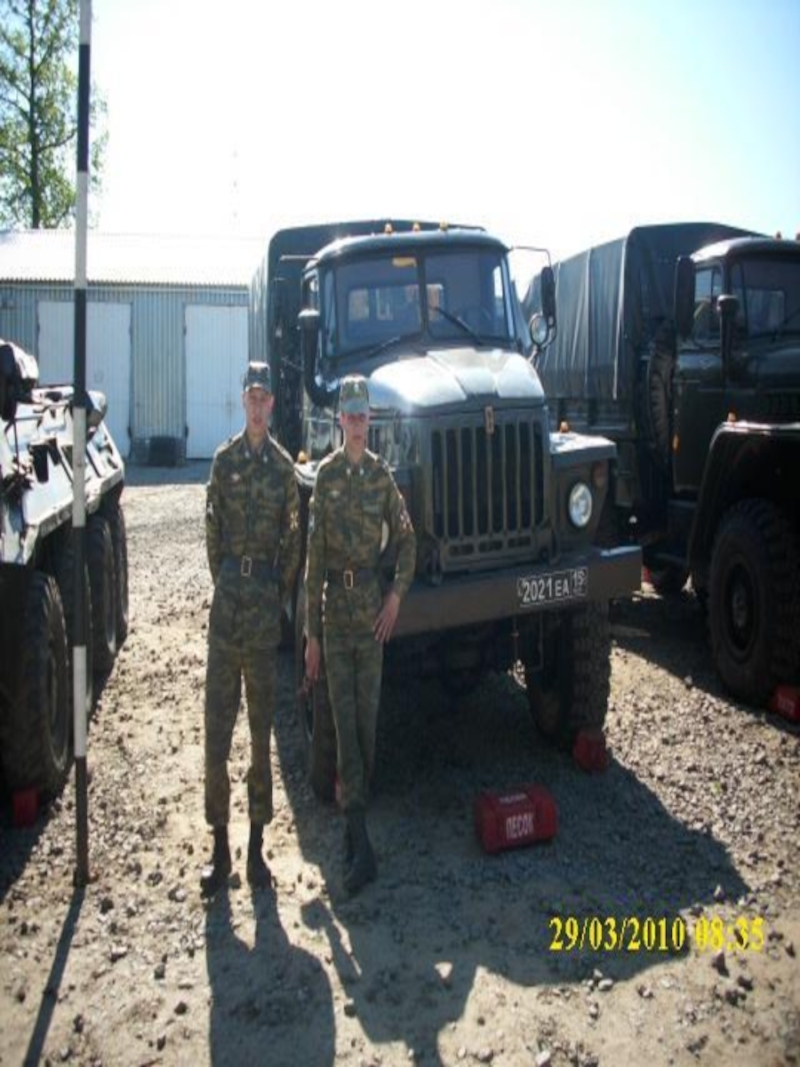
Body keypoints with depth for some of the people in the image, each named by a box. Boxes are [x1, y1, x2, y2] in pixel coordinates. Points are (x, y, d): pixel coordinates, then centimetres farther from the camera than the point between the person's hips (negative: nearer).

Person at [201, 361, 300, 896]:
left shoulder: (284, 466, 5)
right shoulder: (224, 460, 6)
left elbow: (294, 539, 7)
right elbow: (213, 531, 8)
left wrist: (278, 595, 4)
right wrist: (225, 586, 4)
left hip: (266, 603, 0)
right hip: (227, 601, 0)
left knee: (262, 729, 9)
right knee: (217, 727, 2)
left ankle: (257, 845, 21)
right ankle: (220, 846, 16)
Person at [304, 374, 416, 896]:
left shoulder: (382, 474, 5)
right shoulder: (326, 475, 1)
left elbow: (407, 539, 12)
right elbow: (315, 557, 1)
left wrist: (397, 594, -5)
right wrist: (311, 632, 0)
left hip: (373, 609, 2)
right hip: (336, 611, -1)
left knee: (368, 715, 7)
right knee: (345, 719, -4)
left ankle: (357, 818, 24)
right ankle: (361, 845, -4)